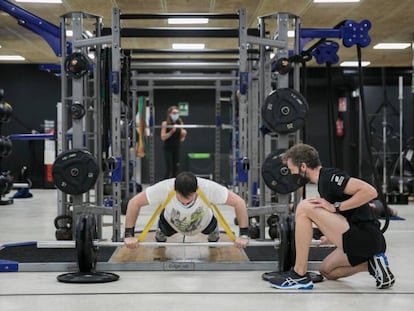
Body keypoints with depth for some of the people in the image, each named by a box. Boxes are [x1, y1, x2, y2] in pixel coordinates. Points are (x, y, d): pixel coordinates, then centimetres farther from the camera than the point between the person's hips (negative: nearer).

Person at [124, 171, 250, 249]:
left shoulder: (209, 188, -44)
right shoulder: (164, 188, -43)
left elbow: (239, 202, -33)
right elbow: (134, 202, -31)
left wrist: (244, 234, -35)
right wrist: (129, 235, -32)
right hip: (171, 223, 0)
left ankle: (214, 238, 34)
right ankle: (160, 238, 35)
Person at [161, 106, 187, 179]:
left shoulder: (180, 123, 4)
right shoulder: (165, 124, -7)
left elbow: (181, 139, 11)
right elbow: (163, 137, -11)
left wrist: (184, 135, -9)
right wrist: (171, 132, -20)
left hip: (177, 149, 4)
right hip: (168, 149, -4)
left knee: (175, 168, 5)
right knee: (169, 168, -6)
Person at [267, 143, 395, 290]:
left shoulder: (329, 176, -12)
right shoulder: (324, 180, 18)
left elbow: (370, 191, -23)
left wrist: (335, 207, -19)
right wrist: (332, 237, 29)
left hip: (365, 238, -11)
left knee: (304, 207, -15)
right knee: (326, 271, 29)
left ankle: (300, 275, -10)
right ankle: (372, 264, 11)